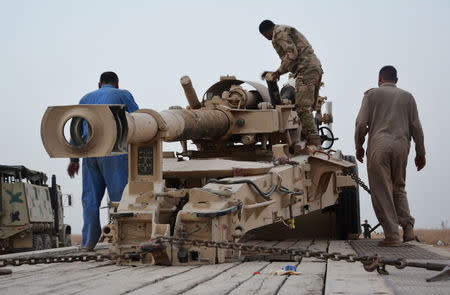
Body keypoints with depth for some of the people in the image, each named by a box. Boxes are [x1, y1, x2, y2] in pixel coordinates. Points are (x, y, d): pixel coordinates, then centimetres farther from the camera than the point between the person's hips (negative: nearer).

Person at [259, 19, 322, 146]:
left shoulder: (279, 33, 0)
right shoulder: (289, 31, 31)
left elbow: (292, 54, -14)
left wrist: (279, 72, -7)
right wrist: (277, 73, 26)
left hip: (306, 71, -10)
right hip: (316, 69, 10)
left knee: (303, 108, -15)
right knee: (307, 109, 11)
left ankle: (315, 145, -22)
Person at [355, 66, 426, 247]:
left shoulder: (372, 94, 7)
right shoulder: (407, 96, 14)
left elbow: (361, 123, 1)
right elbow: (416, 127, 11)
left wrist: (359, 146, 12)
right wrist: (420, 153, 18)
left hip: (378, 145, -3)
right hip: (401, 145, 3)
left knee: (381, 191, 0)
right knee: (398, 187, 17)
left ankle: (392, 236, -4)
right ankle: (408, 227, -1)